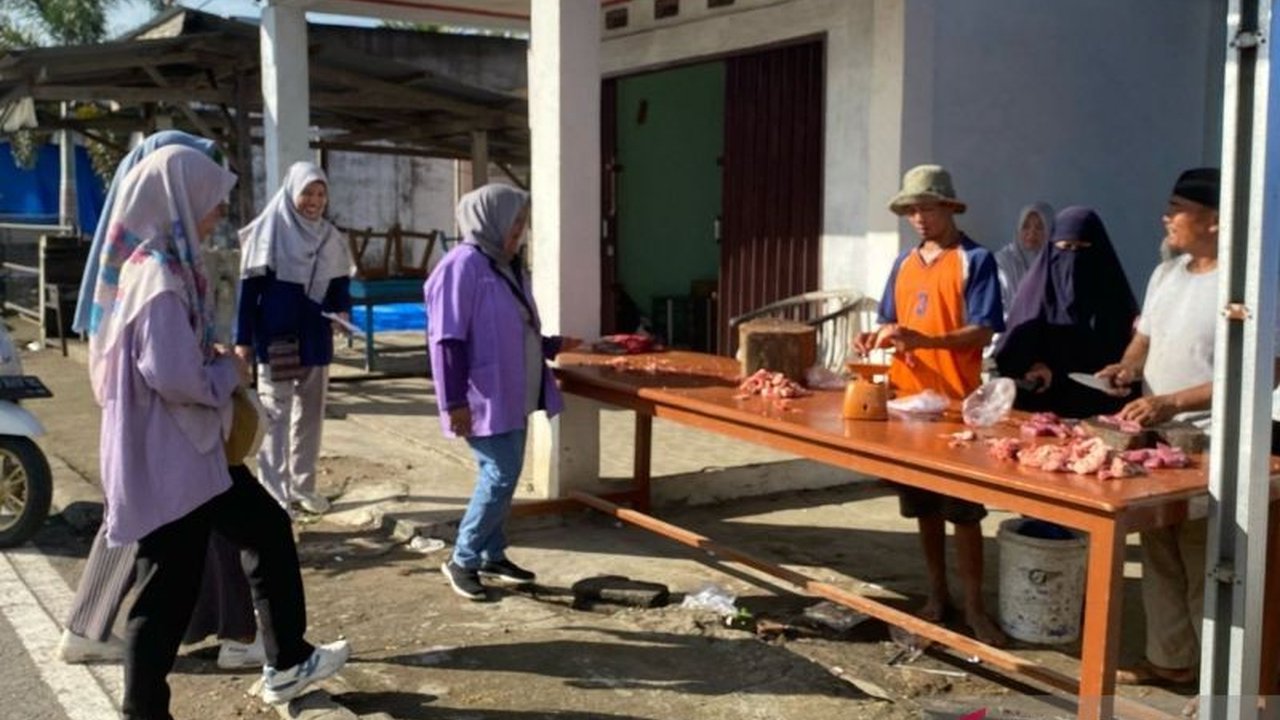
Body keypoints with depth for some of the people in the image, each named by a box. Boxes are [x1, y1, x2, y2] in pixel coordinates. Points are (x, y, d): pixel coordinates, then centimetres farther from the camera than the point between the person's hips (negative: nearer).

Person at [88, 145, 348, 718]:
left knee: (267, 527, 17)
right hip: (168, 458, -10)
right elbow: (176, 377, -29)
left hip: (184, 450, 10)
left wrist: (214, 358, 5)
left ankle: (285, 664, 27)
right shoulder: (158, 274, -21)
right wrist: (230, 371, -11)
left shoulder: (153, 263, 9)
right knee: (168, 589, 2)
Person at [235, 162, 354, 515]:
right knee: (275, 414, -2)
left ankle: (303, 484, 23)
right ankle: (274, 491, 5)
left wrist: (343, 310, -10)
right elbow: (249, 288, -8)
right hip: (276, 339, -5)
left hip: (316, 339, 5)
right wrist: (243, 339, -11)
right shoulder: (268, 231, -8)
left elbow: (340, 283, 12)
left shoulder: (331, 238, 7)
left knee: (310, 413, 12)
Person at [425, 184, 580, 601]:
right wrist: (454, 402, -21)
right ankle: (461, 560, 6)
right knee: (500, 476, -9)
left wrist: (554, 346, 16)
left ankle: (493, 555, 25)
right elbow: (447, 339, -19)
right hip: (485, 399, -9)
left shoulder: (507, 265, 13)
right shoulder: (463, 266, -15)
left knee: (502, 477, 13)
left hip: (513, 396, 9)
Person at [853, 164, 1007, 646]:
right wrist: (878, 338, -7)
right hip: (908, 398, 6)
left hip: (956, 403, -6)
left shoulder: (975, 260, -6)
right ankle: (937, 594, 23)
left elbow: (983, 332, -14)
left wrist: (921, 339, -27)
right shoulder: (904, 264, 12)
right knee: (924, 506, 12)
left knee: (963, 509, -1)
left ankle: (974, 605, 7)